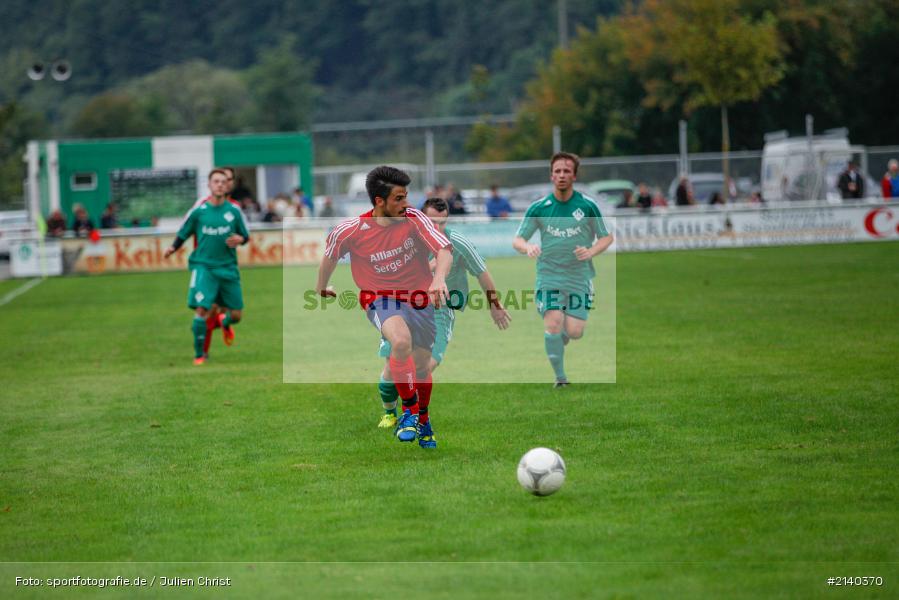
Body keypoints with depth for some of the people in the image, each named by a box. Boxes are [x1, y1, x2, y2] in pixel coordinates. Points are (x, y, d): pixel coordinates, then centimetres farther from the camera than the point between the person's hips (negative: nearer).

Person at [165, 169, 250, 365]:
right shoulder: (199, 211, -2)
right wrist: (173, 248, -12)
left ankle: (224, 322, 44)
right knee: (201, 309, -18)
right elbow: (183, 234, 6)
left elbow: (245, 236, 11)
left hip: (228, 268, 2)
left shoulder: (234, 210, 1)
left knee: (236, 315, 5)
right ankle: (199, 354, -2)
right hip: (204, 266, -2)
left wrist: (240, 239, -11)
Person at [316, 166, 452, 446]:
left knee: (421, 366, 12)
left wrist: (439, 278, -44)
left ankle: (423, 419, 44)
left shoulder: (414, 219, -14)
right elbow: (330, 255, 6)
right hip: (380, 298, -3)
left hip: (419, 298, 3)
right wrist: (321, 288, 22)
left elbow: (444, 249, -24)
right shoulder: (350, 231, -15)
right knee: (401, 342, -34)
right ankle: (409, 409, -14)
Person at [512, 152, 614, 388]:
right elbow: (517, 240, 2)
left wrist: (591, 251, -15)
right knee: (553, 323, -17)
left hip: (579, 277, 0)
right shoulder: (538, 208, -1)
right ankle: (560, 377, -3)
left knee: (574, 332, -6)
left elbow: (607, 237, 5)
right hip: (549, 276, 0)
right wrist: (527, 247, -22)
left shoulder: (588, 206, -2)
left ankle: (561, 338, 32)